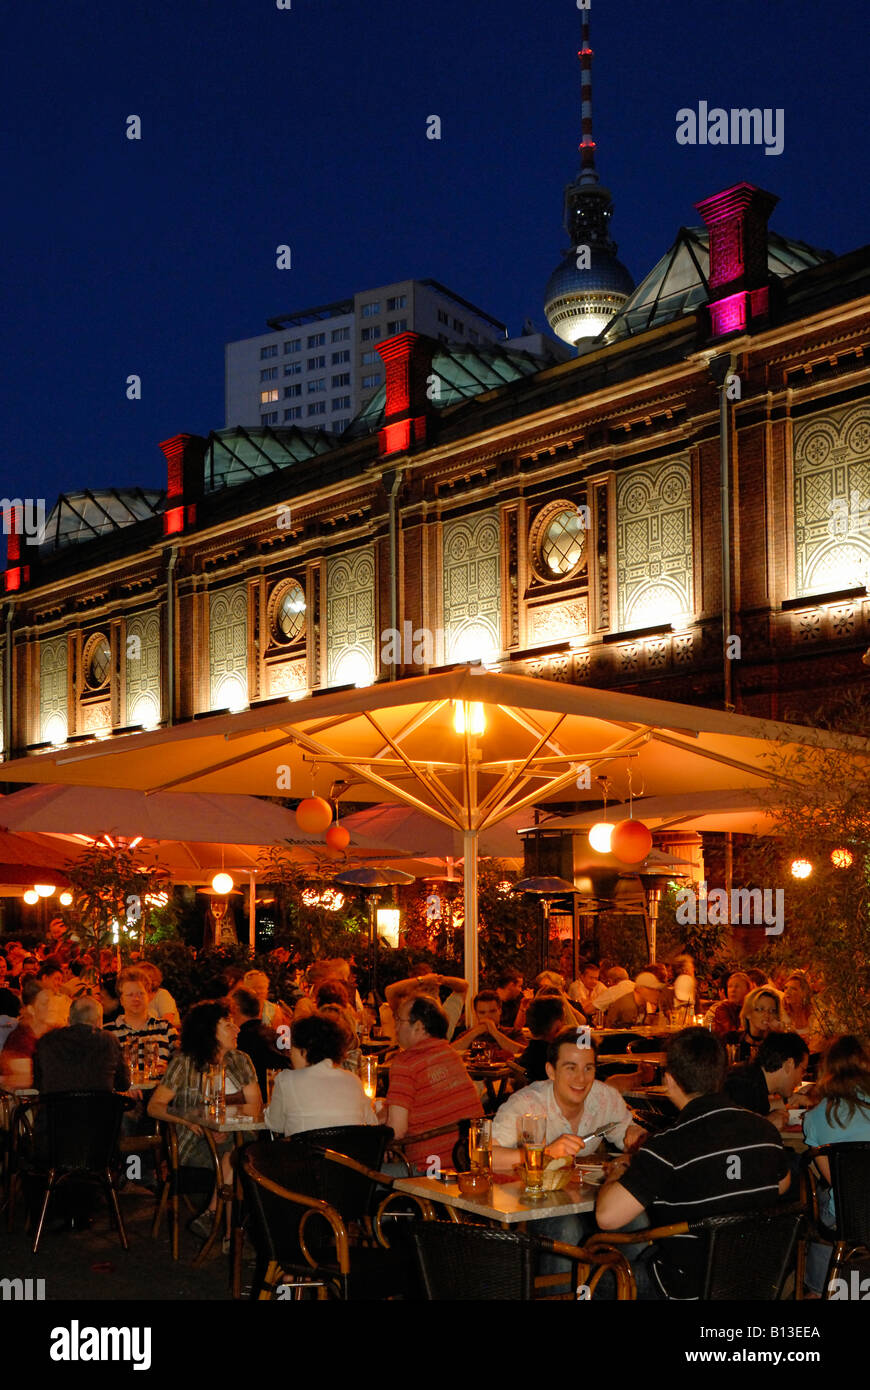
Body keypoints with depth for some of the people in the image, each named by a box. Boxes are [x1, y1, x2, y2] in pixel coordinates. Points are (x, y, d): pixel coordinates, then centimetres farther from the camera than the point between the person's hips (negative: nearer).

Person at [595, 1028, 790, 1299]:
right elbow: (782, 1185, 14)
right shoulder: (764, 1130, -8)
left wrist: (614, 1176, -8)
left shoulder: (669, 1147, -27)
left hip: (690, 1287, -6)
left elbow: (607, 1216, -30)